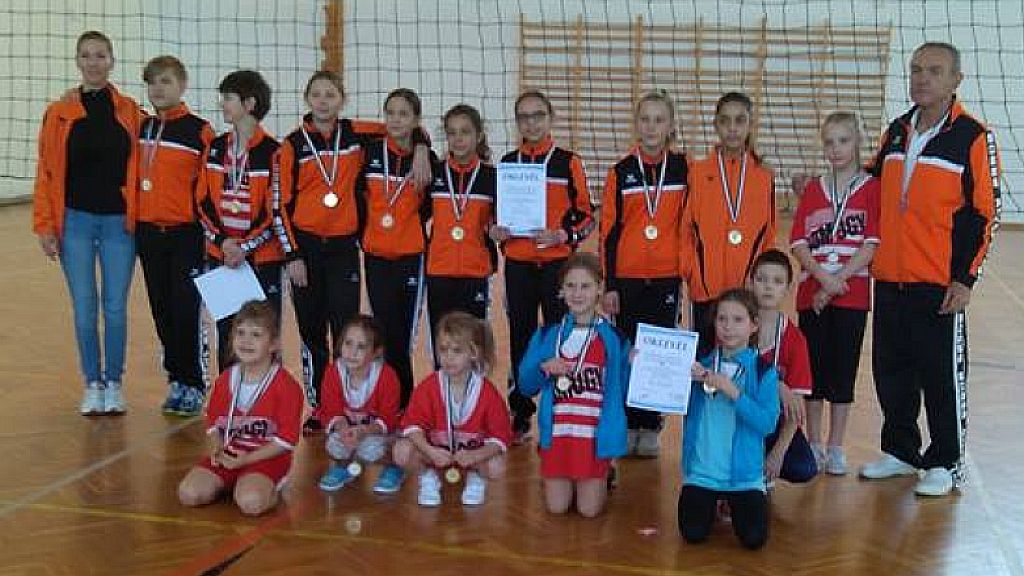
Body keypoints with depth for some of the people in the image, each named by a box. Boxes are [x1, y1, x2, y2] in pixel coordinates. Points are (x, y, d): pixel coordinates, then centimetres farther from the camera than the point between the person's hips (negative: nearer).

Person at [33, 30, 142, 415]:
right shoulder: (60, 114, 2)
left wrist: (139, 218, -2)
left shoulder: (129, 112, 3)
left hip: (118, 223, 0)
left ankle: (114, 383, 18)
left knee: (115, 308, 4)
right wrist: (45, 225, -2)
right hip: (75, 222, 0)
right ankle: (92, 384, 18)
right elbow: (47, 171, 2)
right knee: (84, 309, 5)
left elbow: (138, 167, 4)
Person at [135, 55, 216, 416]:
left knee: (187, 311, -5)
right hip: (148, 233, 6)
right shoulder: (140, 129, 10)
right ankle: (176, 380, 21)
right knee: (162, 311, 10)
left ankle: (194, 385, 6)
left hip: (186, 234, -5)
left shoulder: (198, 130, -6)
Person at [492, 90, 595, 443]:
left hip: (558, 264, -3)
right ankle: (520, 417, 19)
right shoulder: (507, 163, 9)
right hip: (518, 265, 3)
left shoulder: (569, 162, 0)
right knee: (520, 340, 9)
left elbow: (587, 217, 1)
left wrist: (562, 235, -16)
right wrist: (494, 230, -3)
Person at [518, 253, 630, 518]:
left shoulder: (615, 339, -1)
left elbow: (623, 392, 1)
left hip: (595, 434, -1)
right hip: (557, 432, 2)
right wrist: (544, 368, -13)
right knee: (556, 508, 4)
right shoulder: (547, 335, 4)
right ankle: (558, 481, 36)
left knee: (589, 510, 1)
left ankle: (602, 478, 32)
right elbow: (526, 386, 6)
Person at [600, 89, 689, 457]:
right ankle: (627, 424, 17)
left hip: (667, 276, 0)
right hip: (628, 278, 0)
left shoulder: (683, 169, 2)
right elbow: (609, 230, 1)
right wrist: (609, 285, -2)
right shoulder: (621, 172, 2)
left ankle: (650, 427, 16)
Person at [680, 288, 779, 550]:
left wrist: (734, 392, -22)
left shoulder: (763, 370, -5)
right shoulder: (702, 364, 3)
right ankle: (713, 502, 21)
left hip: (744, 473, -2)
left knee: (754, 538, -13)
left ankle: (742, 502, 19)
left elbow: (768, 423, -14)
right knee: (693, 534, -11)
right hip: (701, 470, 2)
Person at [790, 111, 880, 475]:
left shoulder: (872, 188, 1)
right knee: (813, 366, 6)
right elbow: (798, 242, 1)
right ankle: (813, 445, 18)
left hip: (852, 292, -2)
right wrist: (823, 278, -13)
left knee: (843, 368, 2)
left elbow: (872, 243, -7)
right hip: (812, 292, 2)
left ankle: (835, 449, 13)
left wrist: (839, 280, -15)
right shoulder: (813, 190, 10)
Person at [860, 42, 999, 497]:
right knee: (890, 372, 13)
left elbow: (983, 213, -9)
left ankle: (946, 464, 17)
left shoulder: (973, 137, -7)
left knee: (942, 376, 3)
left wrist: (965, 279, -13)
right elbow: (874, 188, 25)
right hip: (889, 279, 6)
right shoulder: (896, 132, 11)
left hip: (939, 285, -6)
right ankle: (901, 451, 29)